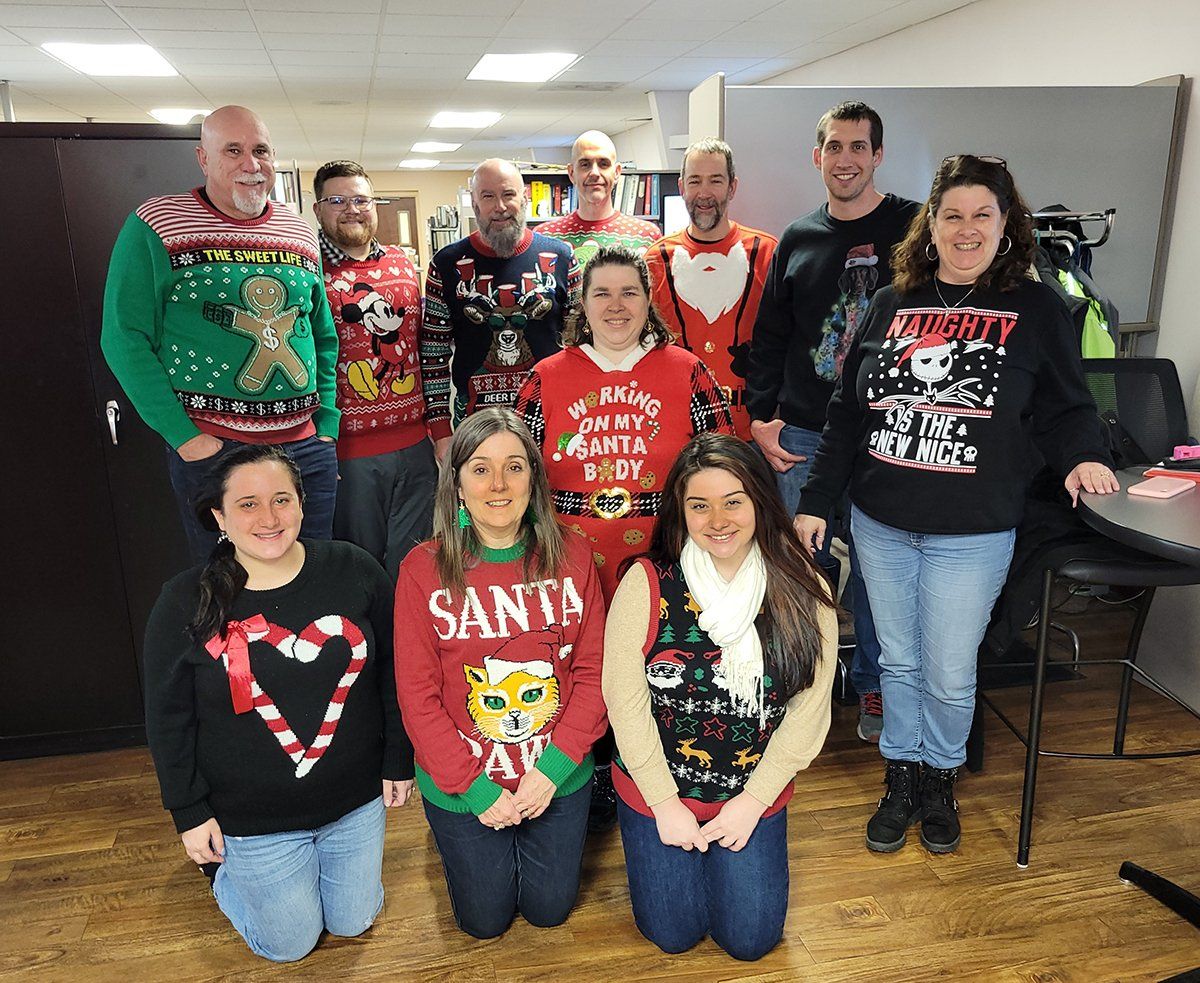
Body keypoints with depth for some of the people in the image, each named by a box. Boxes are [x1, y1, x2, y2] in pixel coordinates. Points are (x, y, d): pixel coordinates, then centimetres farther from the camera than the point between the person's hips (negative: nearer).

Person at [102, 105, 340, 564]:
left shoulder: (300, 233, 10)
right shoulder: (155, 225, -4)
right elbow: (125, 338, -7)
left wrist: (327, 425, 6)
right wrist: (183, 436, -14)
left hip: (306, 446, 4)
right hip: (210, 445, -4)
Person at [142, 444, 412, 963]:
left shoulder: (354, 571, -12)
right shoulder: (184, 603, -14)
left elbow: (391, 672, -3)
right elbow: (169, 719, -5)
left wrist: (399, 762, 0)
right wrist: (190, 813, -3)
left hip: (355, 801, 2)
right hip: (251, 818, -1)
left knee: (354, 921, 21)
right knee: (291, 942, 15)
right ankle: (223, 867, 41)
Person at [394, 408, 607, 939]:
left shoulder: (570, 556, -10)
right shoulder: (423, 569, -16)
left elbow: (593, 671, -7)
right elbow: (417, 694, -12)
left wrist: (553, 768, -15)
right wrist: (476, 789, -15)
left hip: (558, 777, 1)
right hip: (461, 786, -1)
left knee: (550, 910, 21)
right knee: (485, 920, 17)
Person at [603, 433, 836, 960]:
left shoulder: (803, 593, -12)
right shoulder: (647, 584, -17)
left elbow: (808, 710, -6)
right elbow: (625, 700, -13)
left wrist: (753, 800, -8)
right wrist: (665, 802, -11)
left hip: (755, 795, 1)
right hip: (657, 790, -1)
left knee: (751, 940, 8)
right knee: (673, 934, 8)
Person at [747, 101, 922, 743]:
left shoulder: (913, 227, 2)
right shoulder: (797, 239, 10)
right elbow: (768, 335, 14)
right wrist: (761, 416, 5)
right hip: (802, 432, 2)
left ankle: (873, 682, 27)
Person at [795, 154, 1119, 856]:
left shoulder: (1036, 310, -1)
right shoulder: (893, 305, 6)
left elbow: (1067, 408, 6)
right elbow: (847, 413, 7)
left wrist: (1084, 456, -17)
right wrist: (816, 501, 6)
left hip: (972, 534, -2)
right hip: (880, 525, 3)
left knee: (950, 676, 7)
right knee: (899, 661, 15)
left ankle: (941, 779, 33)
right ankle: (902, 776, 34)